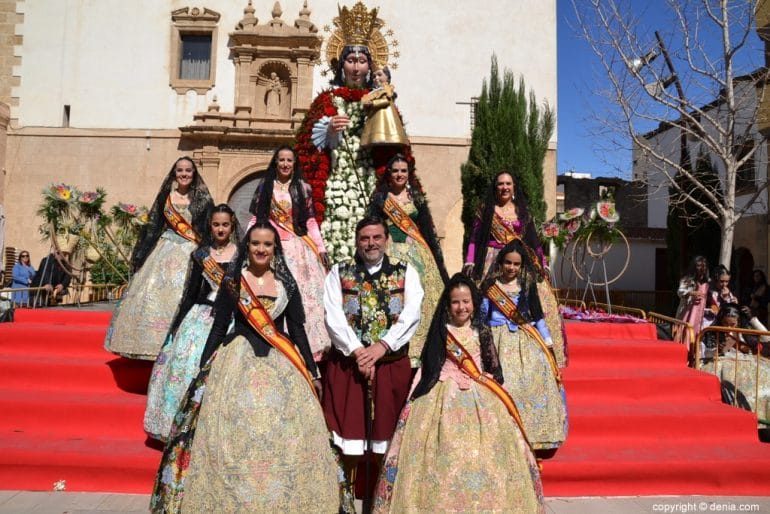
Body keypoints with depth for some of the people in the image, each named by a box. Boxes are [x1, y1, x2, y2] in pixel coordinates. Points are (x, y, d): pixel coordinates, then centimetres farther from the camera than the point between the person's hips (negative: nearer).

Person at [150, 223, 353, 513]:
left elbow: (297, 330, 8)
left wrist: (312, 371, 8)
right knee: (233, 437, 1)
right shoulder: (232, 281, 1)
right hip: (238, 362, -1)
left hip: (281, 365, 2)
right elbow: (219, 328, 3)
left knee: (284, 439, 3)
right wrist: (203, 370, 2)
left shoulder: (286, 282, 5)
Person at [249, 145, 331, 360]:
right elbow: (256, 218, 6)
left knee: (305, 294, -3)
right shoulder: (264, 186, 8)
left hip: (299, 248, 1)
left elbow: (310, 221, 7)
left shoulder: (303, 188, 8)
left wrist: (321, 248, 1)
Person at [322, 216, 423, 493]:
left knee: (387, 432, 5)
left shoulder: (405, 271, 6)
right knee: (350, 429, 2)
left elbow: (412, 314, -7)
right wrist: (358, 351, -15)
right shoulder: (339, 272, 6)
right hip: (348, 361, 0)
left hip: (392, 363, 0)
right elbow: (334, 317, -5)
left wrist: (381, 347, -17)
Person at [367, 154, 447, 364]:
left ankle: (420, 348, 9)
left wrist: (436, 257, 9)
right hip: (391, 252, -2)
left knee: (420, 299, -1)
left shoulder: (416, 196, 11)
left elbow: (428, 228, 12)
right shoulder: (380, 198, 6)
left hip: (417, 251, 2)